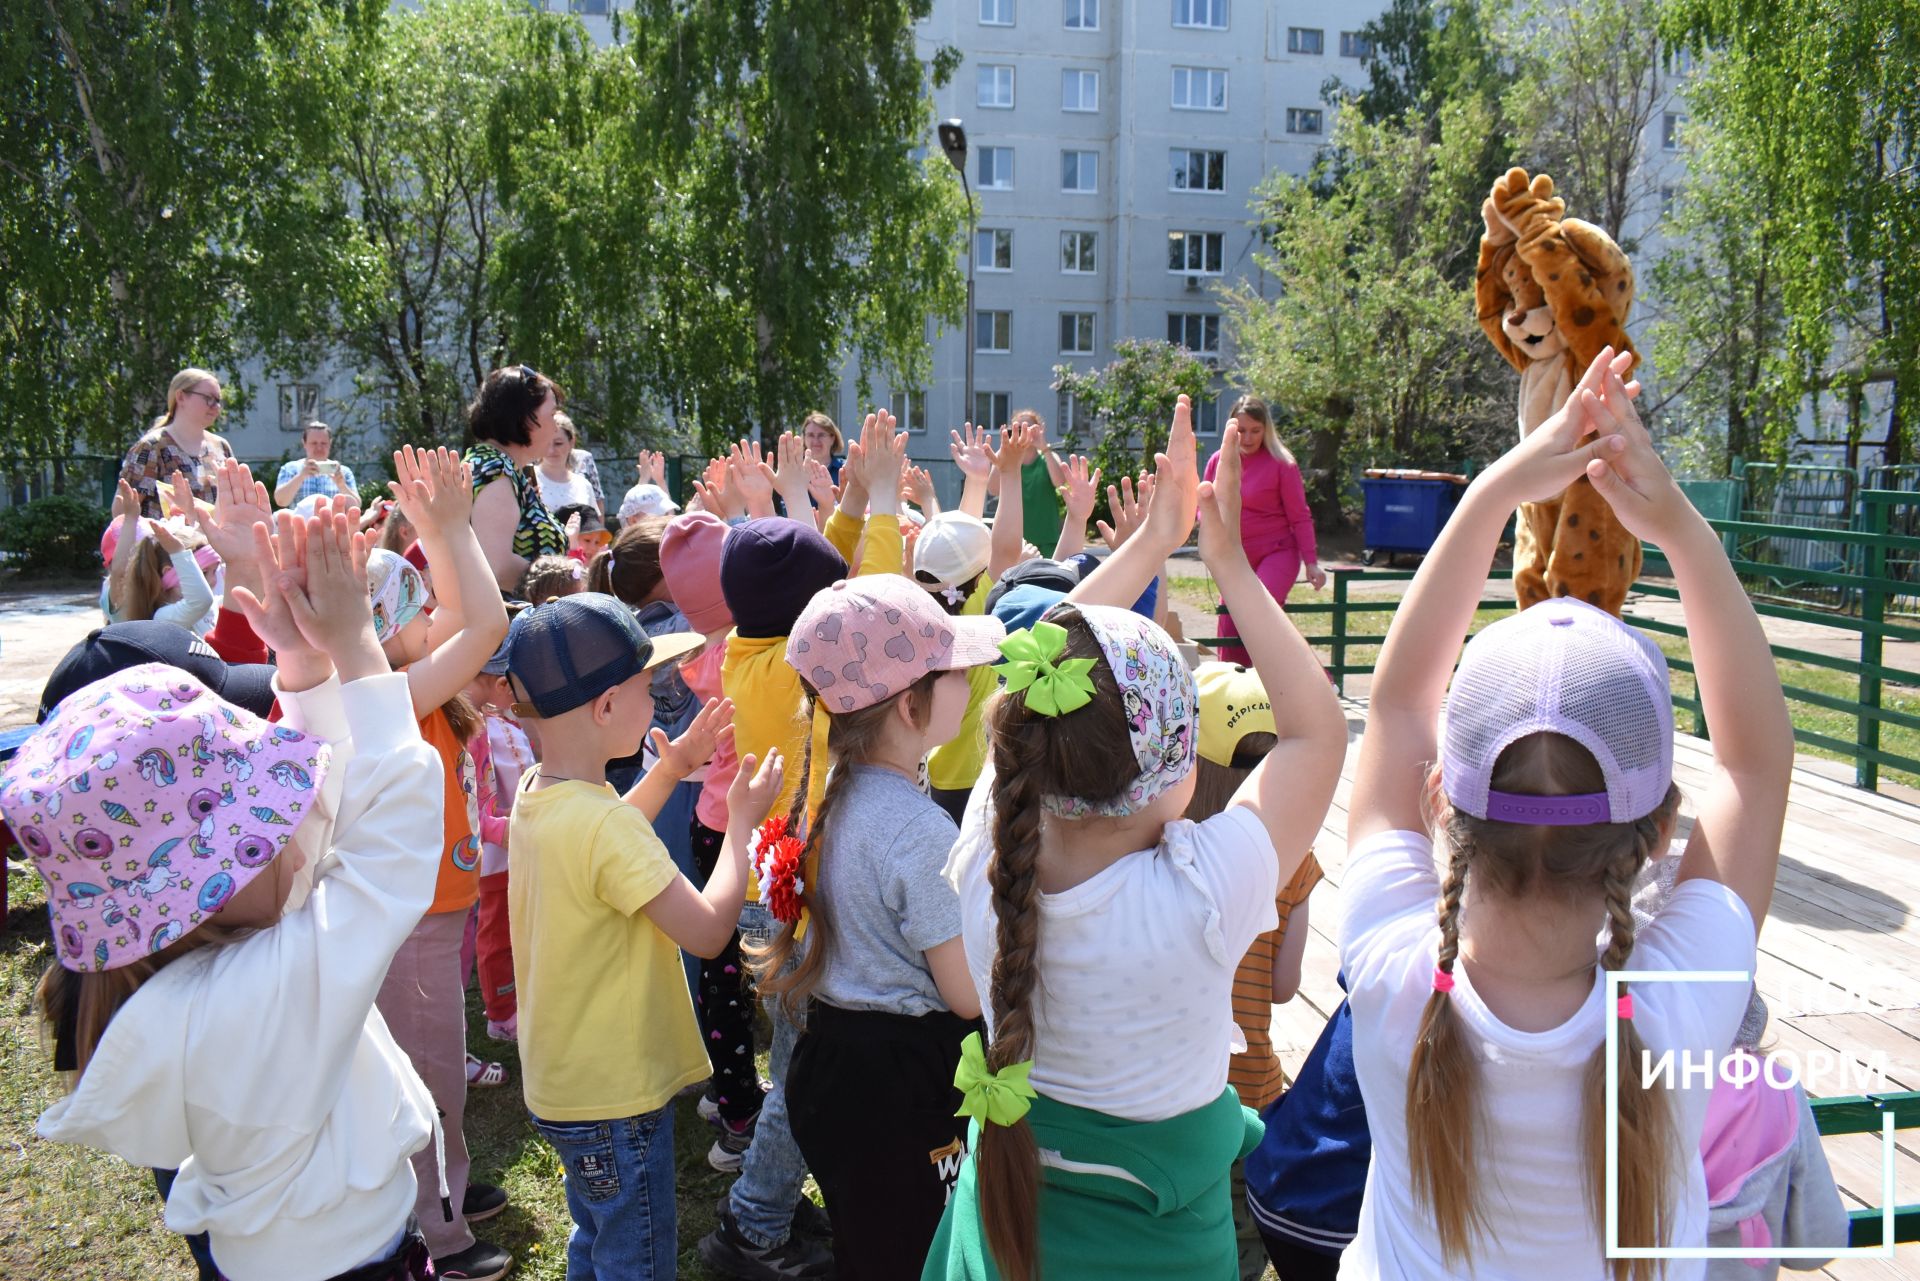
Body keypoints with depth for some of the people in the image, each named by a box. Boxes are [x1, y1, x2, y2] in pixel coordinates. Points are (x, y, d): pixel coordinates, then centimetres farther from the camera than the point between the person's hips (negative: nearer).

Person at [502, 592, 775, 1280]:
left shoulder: (535, 792, -3)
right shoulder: (602, 823, -31)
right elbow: (707, 929, -28)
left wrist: (668, 770, 8)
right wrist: (742, 819, -16)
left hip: (562, 1084, 9)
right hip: (616, 1098, -9)